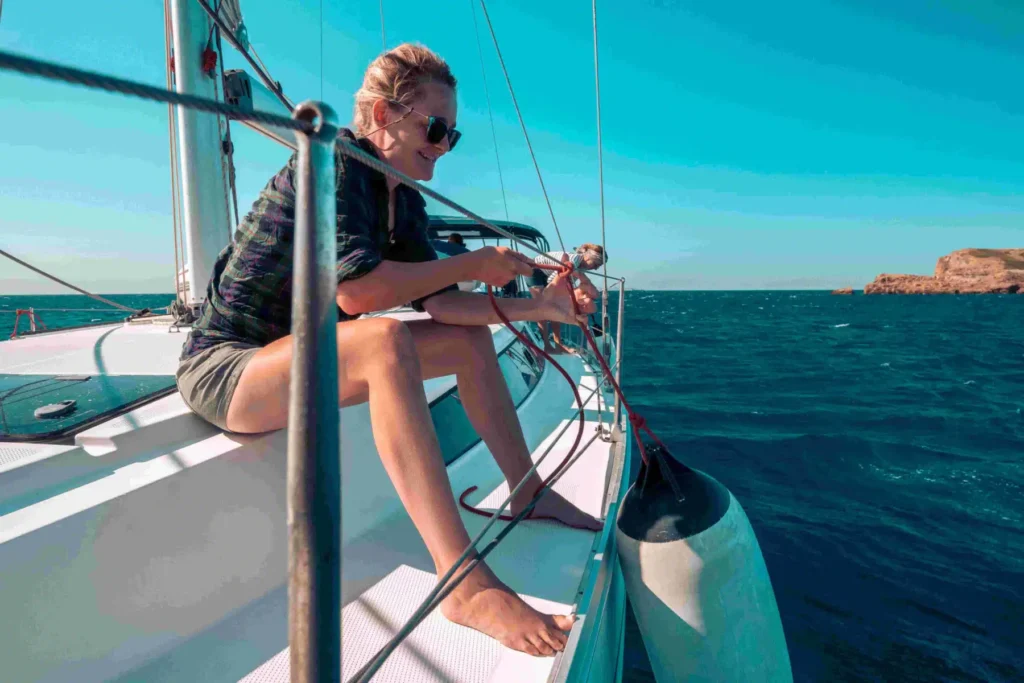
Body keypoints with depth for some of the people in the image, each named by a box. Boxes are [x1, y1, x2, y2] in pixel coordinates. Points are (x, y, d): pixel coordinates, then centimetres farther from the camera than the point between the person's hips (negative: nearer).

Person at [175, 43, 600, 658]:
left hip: (296, 354, 8)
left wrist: (538, 306, -11)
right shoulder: (332, 160, -17)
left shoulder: (406, 201, 6)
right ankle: (466, 584, -38)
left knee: (471, 337, 3)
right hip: (226, 366, -8)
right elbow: (354, 289, -31)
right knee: (384, 340, -38)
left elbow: (437, 301, -1)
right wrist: (472, 264, -21)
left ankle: (529, 492, 10)